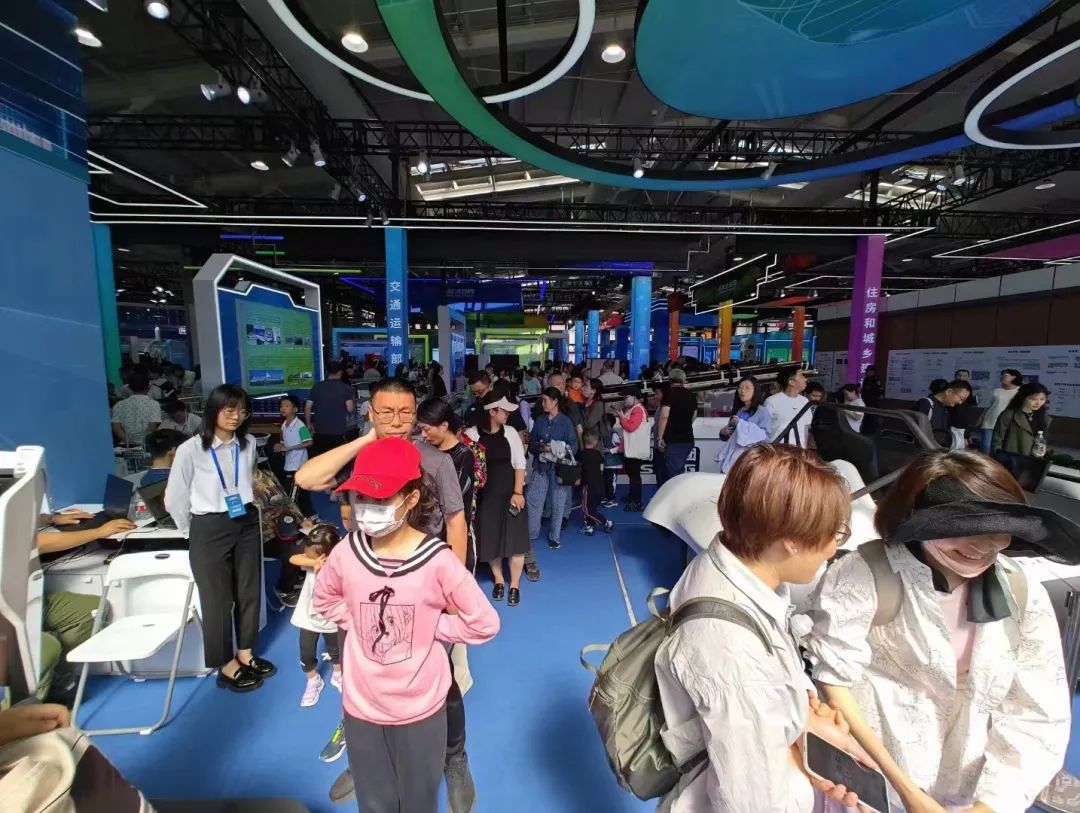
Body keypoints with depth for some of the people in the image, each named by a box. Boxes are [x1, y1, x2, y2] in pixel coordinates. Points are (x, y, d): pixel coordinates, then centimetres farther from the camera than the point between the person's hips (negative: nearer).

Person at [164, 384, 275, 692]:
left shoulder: (248, 445, -1)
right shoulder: (190, 449, -13)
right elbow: (175, 498, -4)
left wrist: (247, 514, 15)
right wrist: (193, 531, 3)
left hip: (247, 525, 4)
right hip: (210, 530, -4)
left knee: (249, 591, 15)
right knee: (218, 599, 9)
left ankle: (245, 654, 35)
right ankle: (227, 667, 27)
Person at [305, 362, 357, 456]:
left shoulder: (316, 387, 4)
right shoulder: (346, 388, -4)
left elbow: (307, 408, 3)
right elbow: (350, 409, -10)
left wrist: (309, 424, 15)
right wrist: (353, 401, 12)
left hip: (320, 431, 3)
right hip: (339, 432, -2)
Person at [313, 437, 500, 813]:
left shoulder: (436, 560, -24)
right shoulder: (346, 552, -14)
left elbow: (484, 623, -14)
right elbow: (324, 600, 8)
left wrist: (431, 627, -14)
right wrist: (360, 620, -5)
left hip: (420, 711, -2)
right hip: (361, 708, 3)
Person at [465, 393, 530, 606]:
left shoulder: (510, 432, -2)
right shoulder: (472, 434, -8)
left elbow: (520, 464, -2)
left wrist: (518, 492, -8)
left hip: (510, 492, 1)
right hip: (485, 495, -1)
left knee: (515, 538, 3)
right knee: (491, 539, 11)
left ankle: (514, 585, 22)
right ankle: (498, 580, 35)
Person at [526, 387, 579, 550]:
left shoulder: (566, 422, -5)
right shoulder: (539, 421, 6)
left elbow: (574, 446, -7)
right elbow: (531, 443, 6)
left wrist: (559, 450, -22)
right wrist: (541, 447, -14)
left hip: (559, 467, -3)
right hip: (541, 465, 3)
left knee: (558, 503, 6)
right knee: (532, 499, 3)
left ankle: (554, 537, 22)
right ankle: (531, 532, 21)